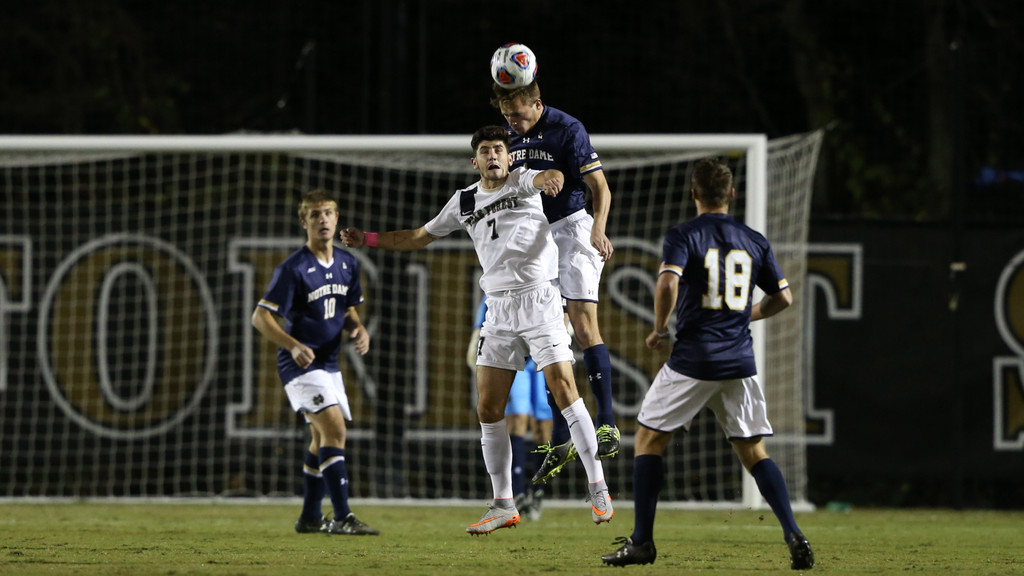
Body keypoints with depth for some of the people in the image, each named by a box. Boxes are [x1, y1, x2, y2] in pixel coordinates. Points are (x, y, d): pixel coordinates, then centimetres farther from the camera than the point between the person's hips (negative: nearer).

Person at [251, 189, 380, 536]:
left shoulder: (347, 264, 7)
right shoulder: (293, 269, -14)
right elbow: (260, 317, -14)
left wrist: (358, 330, -2)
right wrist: (294, 345, -27)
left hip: (328, 364, 8)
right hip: (301, 365, -8)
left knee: (322, 439, 15)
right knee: (334, 429, -21)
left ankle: (310, 517, 27)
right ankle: (343, 518, -24)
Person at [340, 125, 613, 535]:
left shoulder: (522, 181, 0)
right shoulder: (464, 202, 13)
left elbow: (547, 177, -24)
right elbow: (420, 238, 25)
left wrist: (551, 179, -49)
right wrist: (368, 239, 19)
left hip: (538, 298, -5)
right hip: (498, 308, 5)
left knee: (564, 390, -14)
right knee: (488, 409, 0)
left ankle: (598, 490, -8)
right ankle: (503, 505, 7)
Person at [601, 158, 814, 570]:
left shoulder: (683, 235, -5)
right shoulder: (754, 242, 9)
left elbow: (668, 282, -21)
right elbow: (783, 297, 14)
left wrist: (659, 328, -6)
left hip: (693, 358, -4)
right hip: (740, 360, 4)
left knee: (649, 439, 9)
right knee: (752, 451, 10)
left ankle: (641, 541, 5)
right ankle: (793, 535, -6)